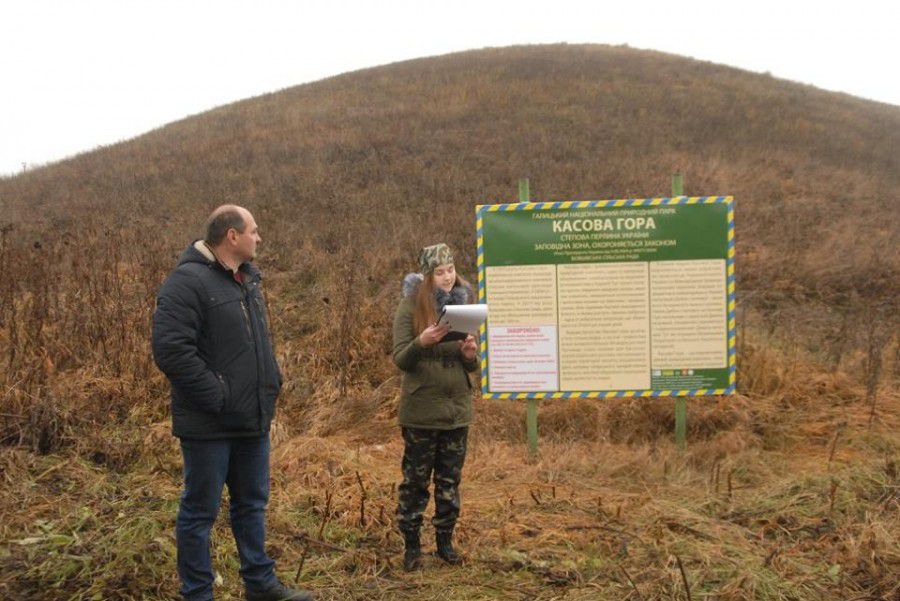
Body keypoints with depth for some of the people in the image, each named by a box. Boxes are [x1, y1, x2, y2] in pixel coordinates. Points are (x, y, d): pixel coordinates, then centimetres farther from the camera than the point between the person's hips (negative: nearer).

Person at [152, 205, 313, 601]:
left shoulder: (247, 279, 12)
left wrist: (270, 383, 11)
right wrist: (218, 397, -21)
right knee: (200, 512, 5)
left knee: (252, 504, 18)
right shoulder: (188, 282, -16)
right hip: (210, 424, -9)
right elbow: (171, 350, -24)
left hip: (253, 419, 9)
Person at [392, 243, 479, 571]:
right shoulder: (411, 306, -7)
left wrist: (470, 354, -15)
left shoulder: (464, 303, 5)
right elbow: (400, 359, -11)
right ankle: (411, 544, 18)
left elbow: (472, 365, 9)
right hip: (421, 411, -4)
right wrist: (422, 342, -30)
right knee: (415, 479, 5)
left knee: (450, 480, 12)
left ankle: (445, 540, 26)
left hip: (457, 408, 4)